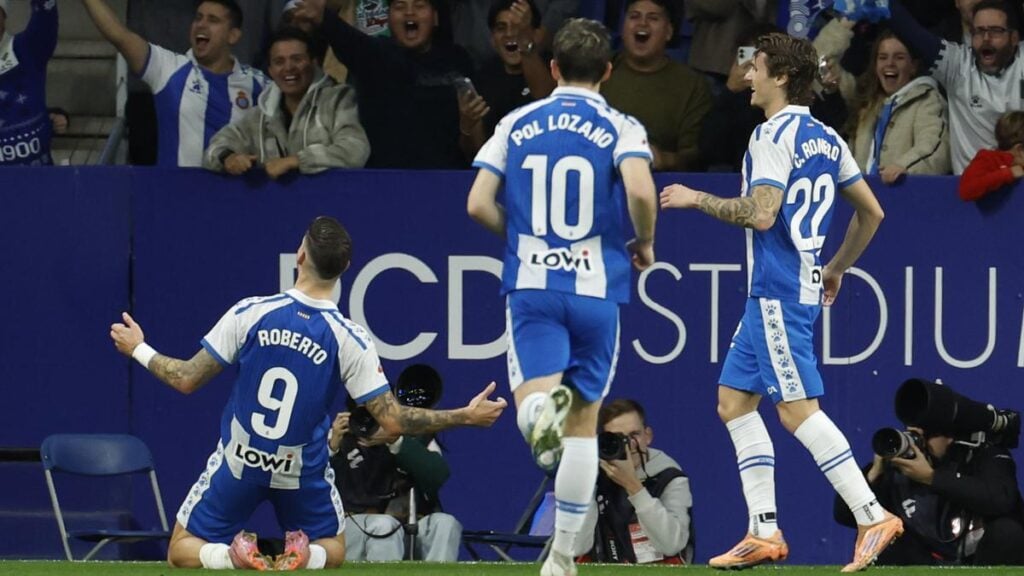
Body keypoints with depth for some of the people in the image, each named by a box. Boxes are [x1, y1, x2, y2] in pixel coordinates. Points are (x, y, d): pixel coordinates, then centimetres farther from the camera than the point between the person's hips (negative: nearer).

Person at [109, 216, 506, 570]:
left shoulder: (250, 313, -17)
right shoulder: (350, 340, -16)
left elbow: (188, 380, -9)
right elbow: (393, 422, -15)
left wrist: (139, 350, 9)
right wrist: (467, 417, -4)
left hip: (239, 462, 0)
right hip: (302, 471, 0)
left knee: (183, 551, 16)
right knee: (333, 551, 26)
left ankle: (232, 557, -19)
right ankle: (305, 557, -11)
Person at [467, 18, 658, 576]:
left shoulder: (517, 124, 7)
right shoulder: (621, 128, 0)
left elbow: (478, 205, 1)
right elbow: (640, 190, -19)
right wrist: (644, 244, 0)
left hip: (531, 284, 0)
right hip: (597, 288, 0)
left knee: (532, 397, -7)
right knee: (584, 424, 11)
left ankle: (543, 405, -46)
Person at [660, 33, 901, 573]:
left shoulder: (774, 135, -13)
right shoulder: (825, 138, 15)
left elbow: (761, 212, -23)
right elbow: (871, 211, 20)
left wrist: (698, 200, -10)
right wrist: (837, 267, 31)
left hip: (778, 293, -10)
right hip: (783, 290, 10)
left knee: (797, 407, -12)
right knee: (734, 400, 12)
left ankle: (872, 517, -16)